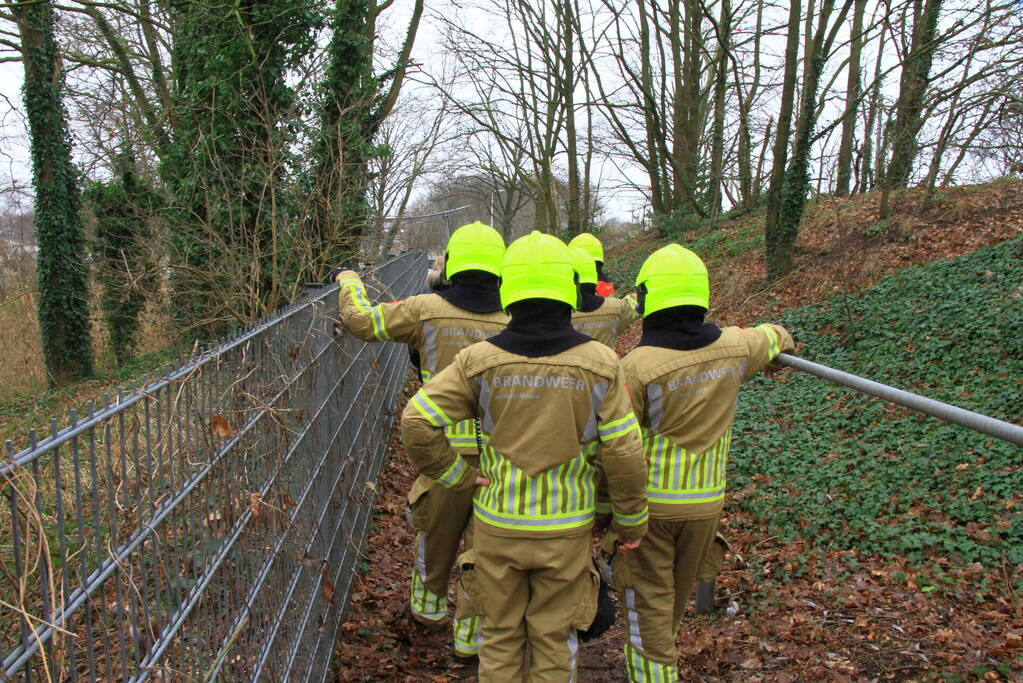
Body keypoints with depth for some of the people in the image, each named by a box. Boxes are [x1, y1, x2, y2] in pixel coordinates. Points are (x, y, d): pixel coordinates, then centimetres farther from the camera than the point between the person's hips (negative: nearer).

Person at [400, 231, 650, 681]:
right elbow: (623, 454, -9)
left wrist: (458, 476, 0)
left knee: (500, 635, 19)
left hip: (497, 525, 1)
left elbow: (417, 423, -13)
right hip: (566, 528, 0)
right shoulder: (599, 364, -11)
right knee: (555, 640, 17)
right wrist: (631, 521, 4)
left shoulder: (479, 361, -10)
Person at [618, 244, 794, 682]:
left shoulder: (637, 367, -21)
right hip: (705, 504, 5)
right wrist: (780, 339, 41)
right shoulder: (733, 348, -7)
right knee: (677, 597, 25)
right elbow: (773, 337, 17)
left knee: (648, 602, 9)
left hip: (649, 502, -5)